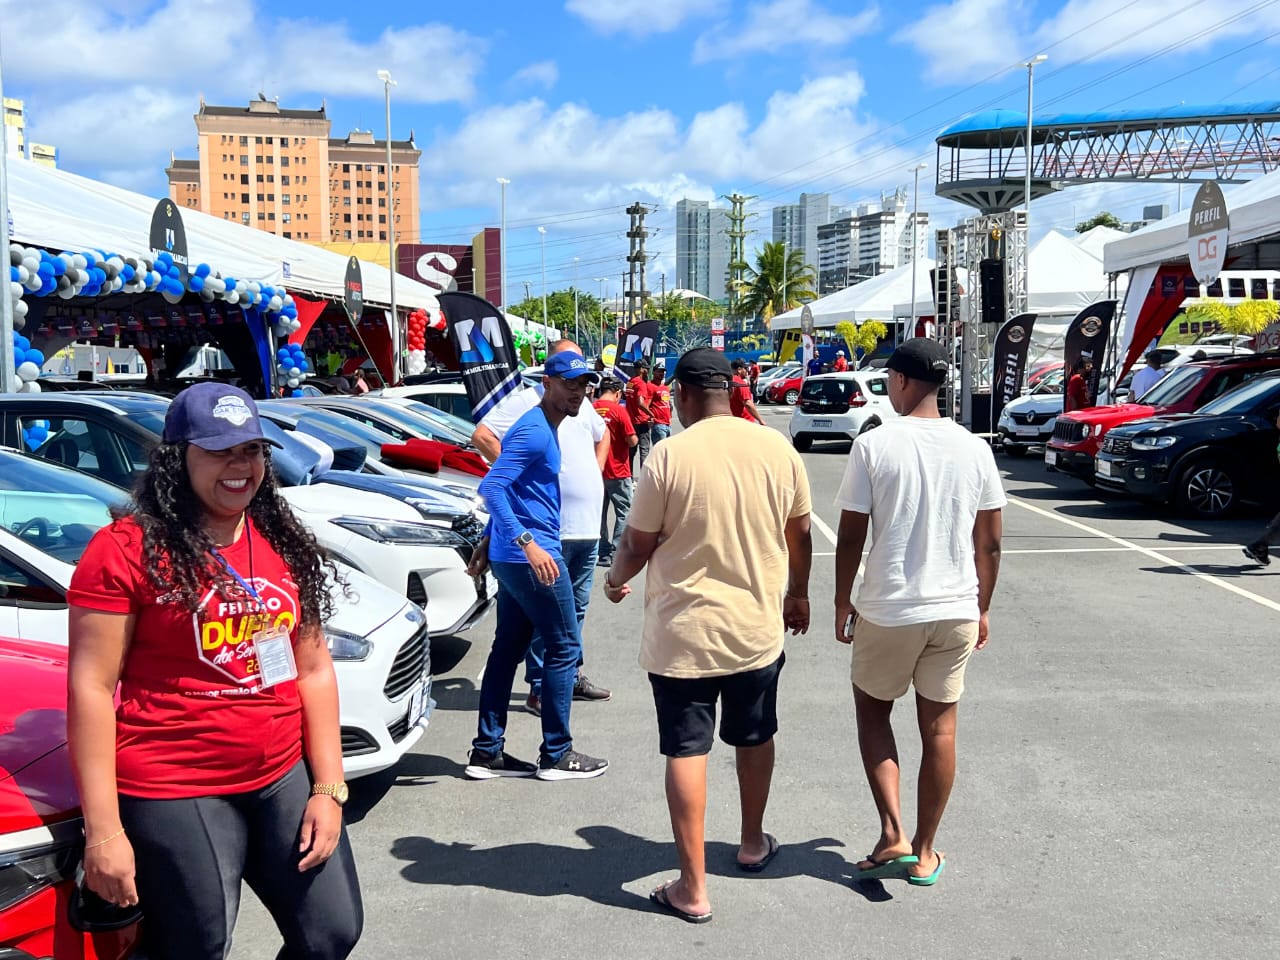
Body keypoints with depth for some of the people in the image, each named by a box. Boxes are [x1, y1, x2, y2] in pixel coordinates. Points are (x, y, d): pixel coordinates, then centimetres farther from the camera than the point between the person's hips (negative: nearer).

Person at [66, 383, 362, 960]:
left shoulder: (284, 545, 8)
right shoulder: (127, 549, -10)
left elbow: (313, 669, 9)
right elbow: (91, 687, -11)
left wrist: (329, 788, 3)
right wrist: (103, 830, -14)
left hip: (285, 779, 6)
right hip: (175, 796, -5)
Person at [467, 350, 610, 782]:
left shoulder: (544, 429, 15)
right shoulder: (534, 430, -16)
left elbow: (508, 486, 23)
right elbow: (491, 487, -25)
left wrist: (489, 545, 26)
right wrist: (528, 543, -31)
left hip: (514, 555, 10)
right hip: (532, 556, -10)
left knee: (509, 648, 12)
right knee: (564, 647, -1)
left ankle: (487, 751, 18)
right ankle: (556, 755, 8)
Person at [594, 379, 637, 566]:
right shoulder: (618, 410, -13)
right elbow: (632, 440, -14)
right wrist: (635, 439, 6)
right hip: (618, 471, -5)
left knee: (599, 512, 13)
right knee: (624, 512, 5)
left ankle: (603, 553, 17)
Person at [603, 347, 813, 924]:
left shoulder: (670, 456, -15)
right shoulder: (777, 449, -4)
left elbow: (639, 544, -6)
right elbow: (800, 535, 6)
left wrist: (615, 582, 15)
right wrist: (797, 594, 23)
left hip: (683, 634, -4)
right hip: (759, 628, 4)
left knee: (686, 752, 6)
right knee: (754, 737, 23)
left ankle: (692, 889, 11)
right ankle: (753, 845, 42)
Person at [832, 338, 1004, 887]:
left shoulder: (874, 445, -11)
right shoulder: (974, 449, 0)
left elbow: (851, 538, -9)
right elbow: (989, 543, 4)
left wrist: (842, 603, 4)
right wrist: (981, 609, 16)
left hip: (888, 609, -3)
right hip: (956, 609, 3)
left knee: (872, 711, 17)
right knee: (939, 726, 12)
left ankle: (894, 834, 6)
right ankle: (924, 853, 22)